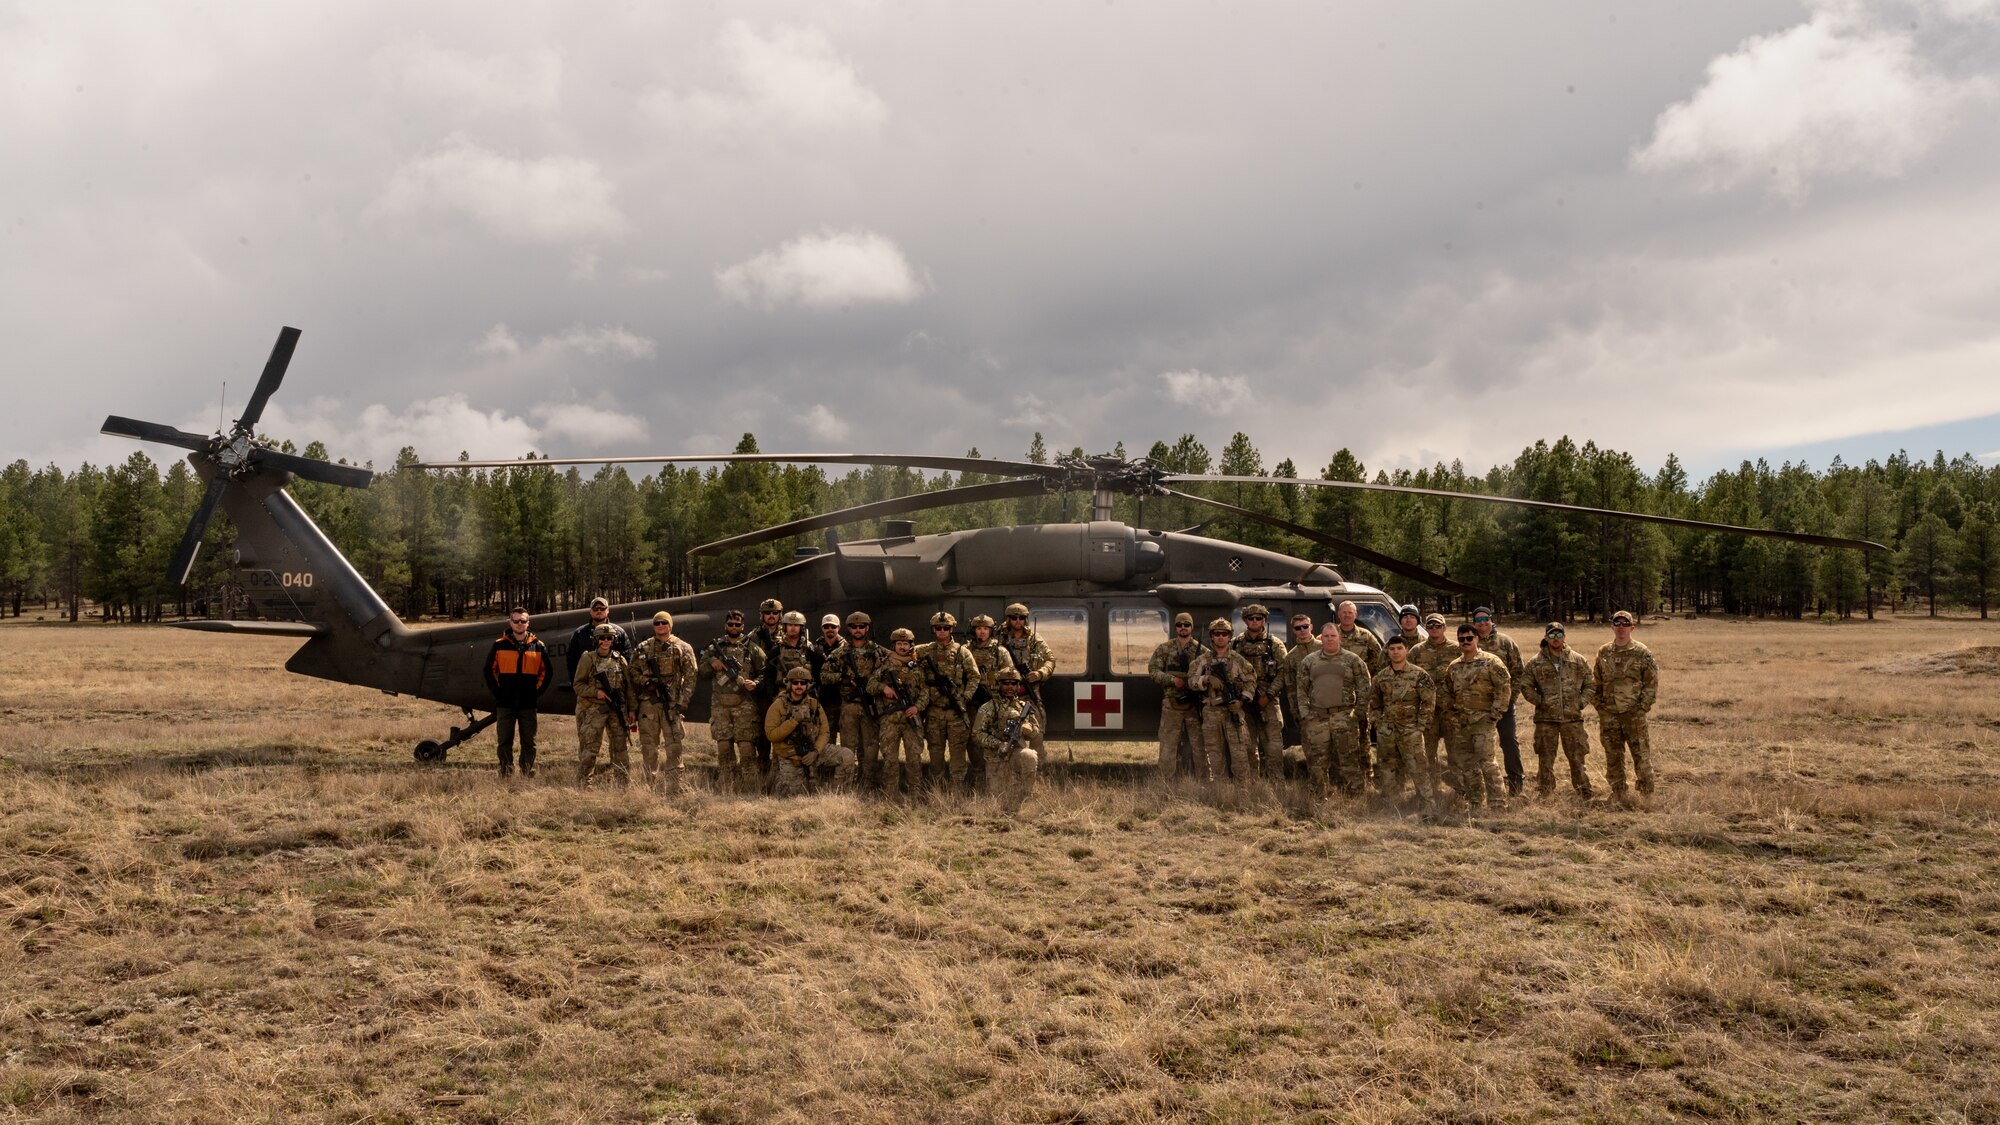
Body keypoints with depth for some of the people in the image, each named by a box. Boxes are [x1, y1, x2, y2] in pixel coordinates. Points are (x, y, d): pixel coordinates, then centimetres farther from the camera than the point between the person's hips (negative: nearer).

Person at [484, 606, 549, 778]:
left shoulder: (538, 646, 5)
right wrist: (497, 691, 1)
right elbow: (489, 670, 9)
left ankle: (528, 776, 10)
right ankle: (506, 776, 8)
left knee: (528, 743, 4)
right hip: (505, 703, 0)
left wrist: (537, 692, 3)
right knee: (505, 742, 3)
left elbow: (545, 672, 11)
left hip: (528, 704, 0)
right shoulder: (499, 645, 3)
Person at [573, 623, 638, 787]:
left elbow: (629, 686, 13)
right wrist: (596, 692, -15)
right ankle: (582, 784, 2)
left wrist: (632, 709, 9)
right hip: (593, 710, -4)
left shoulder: (620, 660, 9)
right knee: (589, 749, -4)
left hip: (618, 710, 4)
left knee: (620, 747, 7)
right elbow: (578, 685, -1)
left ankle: (625, 785, 13)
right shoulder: (588, 659, -1)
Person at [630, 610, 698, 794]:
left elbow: (690, 677, 1)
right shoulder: (643, 648, 11)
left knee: (673, 748, -5)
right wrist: (647, 682, -10)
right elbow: (633, 672, 9)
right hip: (648, 703, 2)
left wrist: (683, 701, -8)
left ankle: (674, 792, -4)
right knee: (648, 748, 5)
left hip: (672, 703, -2)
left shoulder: (683, 648, 5)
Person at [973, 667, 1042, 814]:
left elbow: (1036, 731, 13)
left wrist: (1025, 728, -12)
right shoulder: (989, 707, 2)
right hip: (999, 757, -1)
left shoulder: (1025, 706, 13)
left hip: (1020, 753, 2)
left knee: (1029, 757, -33)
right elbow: (977, 734, -3)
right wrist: (998, 745, -18)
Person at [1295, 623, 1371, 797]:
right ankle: (1318, 796, 12)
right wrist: (1304, 711, 6)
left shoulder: (1353, 660, 5)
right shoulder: (1309, 661, 12)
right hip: (1316, 716, 2)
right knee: (1317, 759, 5)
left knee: (1349, 758, -3)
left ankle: (1355, 794, 2)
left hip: (1344, 715, -2)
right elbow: (1301, 688, 14)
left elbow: (1363, 688, 5)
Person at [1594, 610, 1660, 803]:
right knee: (1613, 757, 9)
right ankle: (1618, 794, 18)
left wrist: (1643, 706, -8)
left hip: (1634, 714, -4)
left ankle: (1647, 793, 5)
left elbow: (1652, 682, -2)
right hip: (1608, 715, 4)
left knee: (1641, 754, -3)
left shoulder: (1642, 653, -2)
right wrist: (1599, 705, 7)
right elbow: (1597, 682, 15)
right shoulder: (1604, 652, 8)